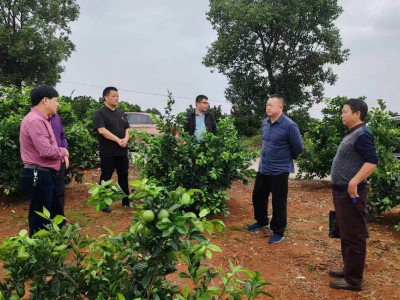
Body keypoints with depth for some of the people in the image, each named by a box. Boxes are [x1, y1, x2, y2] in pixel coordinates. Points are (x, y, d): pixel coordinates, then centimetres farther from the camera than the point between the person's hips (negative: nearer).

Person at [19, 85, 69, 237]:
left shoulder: (41, 119, 14)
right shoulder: (35, 120, -20)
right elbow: (46, 151, -27)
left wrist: (61, 153, 2)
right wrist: (63, 151, -8)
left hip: (45, 175, 11)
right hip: (38, 176, -11)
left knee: (56, 212, 21)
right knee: (39, 219, 2)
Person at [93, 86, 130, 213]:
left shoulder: (120, 113, 14)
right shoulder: (100, 113, -7)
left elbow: (127, 129, 14)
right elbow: (102, 130, -19)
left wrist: (126, 139, -8)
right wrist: (118, 140, -21)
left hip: (122, 151, 7)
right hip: (108, 152, -6)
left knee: (124, 176, 13)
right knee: (106, 178, 2)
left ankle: (126, 200, 25)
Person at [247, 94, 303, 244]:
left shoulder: (289, 126, -19)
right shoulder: (265, 123, 3)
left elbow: (298, 148, -10)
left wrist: (285, 158, 4)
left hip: (279, 171, -7)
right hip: (263, 168, 7)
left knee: (278, 203, 4)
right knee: (258, 196, 18)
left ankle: (278, 232, 21)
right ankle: (262, 222, 41)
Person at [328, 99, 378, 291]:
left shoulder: (362, 134, -16)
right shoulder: (352, 134, 14)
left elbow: (372, 161, -27)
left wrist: (355, 181, -36)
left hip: (351, 193, -10)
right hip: (341, 191, 11)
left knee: (353, 236, -2)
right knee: (345, 234, 18)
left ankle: (353, 280, 7)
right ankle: (349, 270, 30)